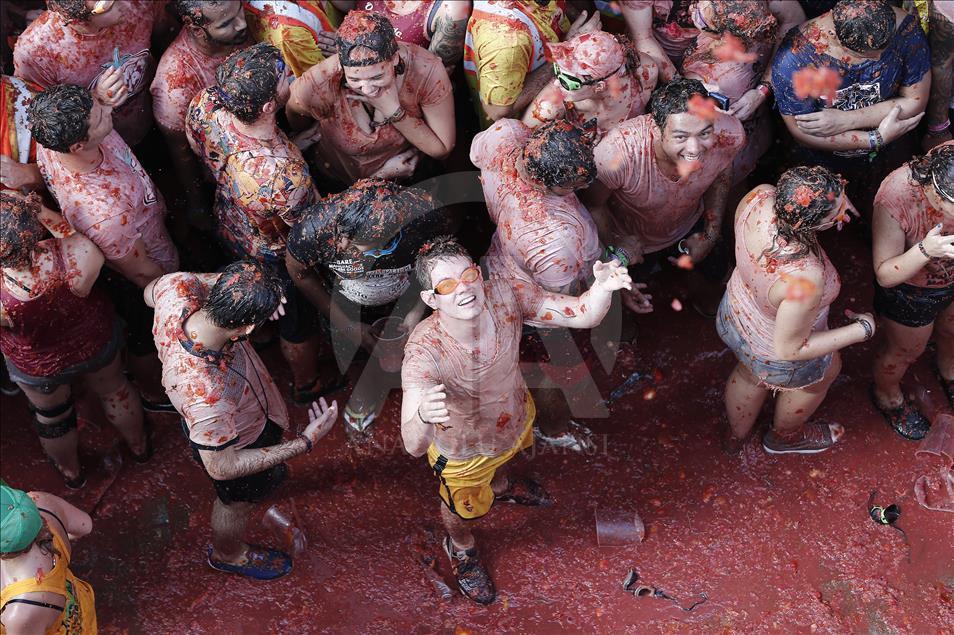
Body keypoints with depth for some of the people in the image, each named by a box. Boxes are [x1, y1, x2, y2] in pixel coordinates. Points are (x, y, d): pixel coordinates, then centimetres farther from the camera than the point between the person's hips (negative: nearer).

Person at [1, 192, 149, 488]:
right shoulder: (77, 257, -42)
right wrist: (36, 208, -14)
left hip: (39, 369, -1)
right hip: (97, 342, 1)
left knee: (52, 417, 33)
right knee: (113, 388, 35)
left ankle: (71, 470, 63)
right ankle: (138, 444, 64)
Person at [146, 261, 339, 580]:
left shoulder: (175, 290, -36)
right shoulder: (207, 397, -51)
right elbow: (221, 467, -31)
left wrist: (225, 279, -19)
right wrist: (306, 441, -32)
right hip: (238, 442, -5)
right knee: (238, 501, 29)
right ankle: (227, 555, 61)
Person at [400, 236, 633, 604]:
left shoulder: (505, 297, -34)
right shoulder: (424, 351, -45)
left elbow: (583, 315, -29)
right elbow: (414, 446, -51)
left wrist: (602, 288, -52)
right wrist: (423, 416, -75)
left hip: (515, 418, 4)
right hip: (463, 452, -3)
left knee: (502, 460, 41)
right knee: (464, 511, 30)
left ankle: (499, 486, 79)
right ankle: (460, 548, 67)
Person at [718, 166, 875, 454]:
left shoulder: (760, 196, -32)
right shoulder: (804, 279, -47)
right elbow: (789, 349, -31)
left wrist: (832, 201, -15)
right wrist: (861, 330, -20)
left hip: (735, 312, 5)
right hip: (775, 359, -5)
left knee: (748, 372, 37)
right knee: (828, 370, 31)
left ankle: (736, 434, 68)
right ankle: (783, 436, 59)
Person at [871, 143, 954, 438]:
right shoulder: (894, 201, -42)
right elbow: (885, 276, -31)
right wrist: (925, 251, -48)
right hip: (911, 291, -4)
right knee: (904, 351, 24)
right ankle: (887, 396, 56)